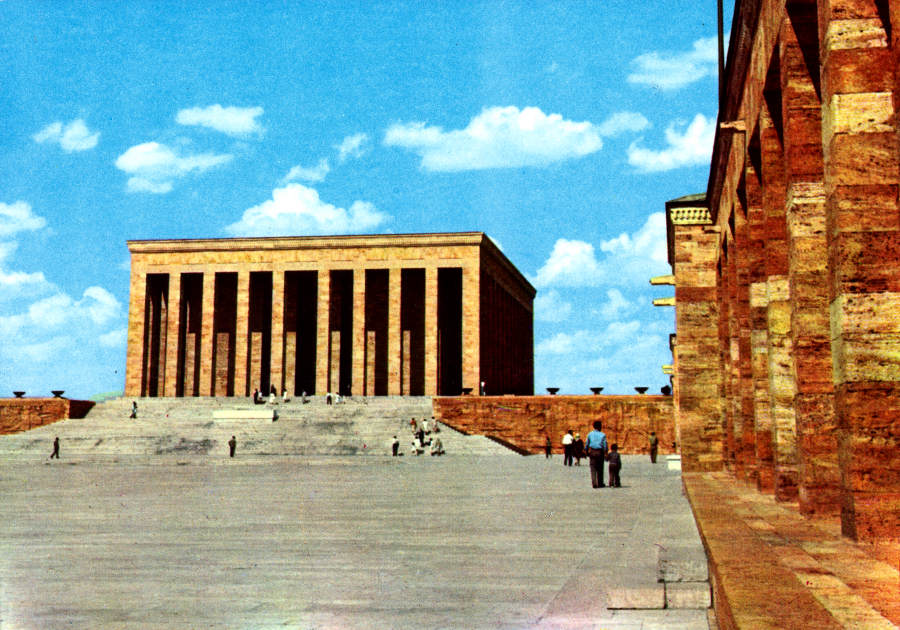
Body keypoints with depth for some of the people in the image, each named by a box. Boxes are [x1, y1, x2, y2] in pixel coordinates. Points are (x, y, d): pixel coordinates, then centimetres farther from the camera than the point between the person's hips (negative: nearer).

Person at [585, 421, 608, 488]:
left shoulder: (590, 434, 2)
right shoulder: (603, 435, -4)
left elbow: (586, 445, 6)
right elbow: (605, 446, -6)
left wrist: (587, 453, 18)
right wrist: (605, 455, 1)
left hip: (592, 452, 1)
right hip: (600, 452, -1)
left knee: (593, 469, 1)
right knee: (600, 469, 12)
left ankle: (594, 483, -11)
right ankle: (600, 483, 18)